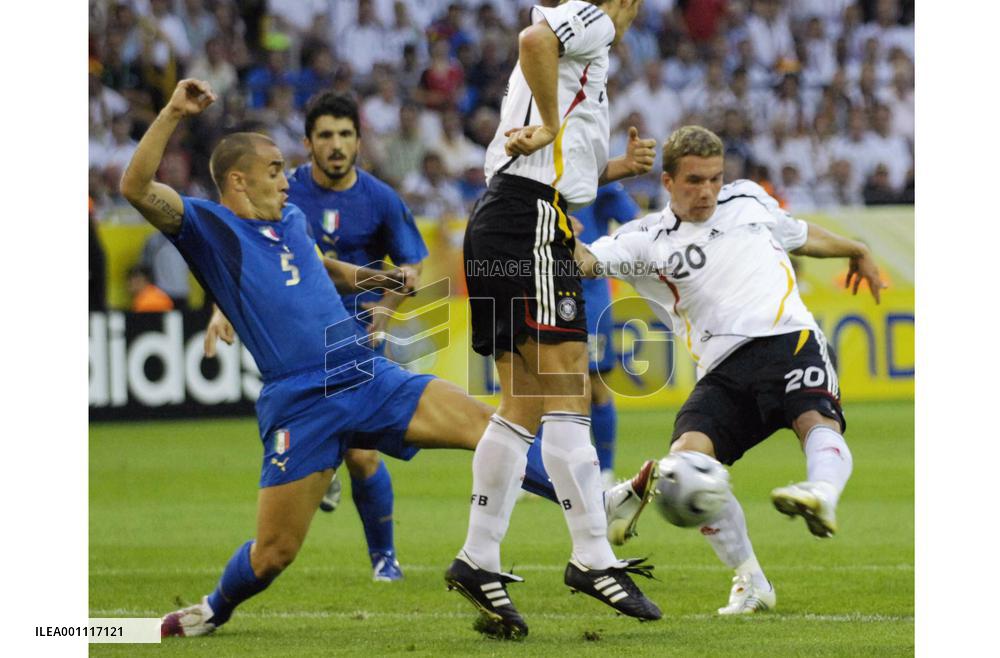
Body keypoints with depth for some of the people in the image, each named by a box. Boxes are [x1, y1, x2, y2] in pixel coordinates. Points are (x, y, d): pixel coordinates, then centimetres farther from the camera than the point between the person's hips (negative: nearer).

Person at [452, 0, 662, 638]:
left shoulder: (582, 57, 28)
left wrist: (617, 168, 16)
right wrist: (551, 126, -16)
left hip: (498, 226, 10)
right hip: (531, 221, -10)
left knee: (523, 408, 9)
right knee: (568, 400, -11)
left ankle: (478, 561, 8)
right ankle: (594, 558, -12)